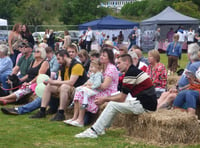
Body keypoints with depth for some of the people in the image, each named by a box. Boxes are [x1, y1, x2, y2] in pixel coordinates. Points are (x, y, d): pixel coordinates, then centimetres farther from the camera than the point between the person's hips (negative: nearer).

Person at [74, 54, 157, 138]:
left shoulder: (130, 73, -14)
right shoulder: (134, 71, 17)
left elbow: (121, 98, -10)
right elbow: (122, 95, 20)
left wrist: (105, 99, 3)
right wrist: (106, 98, 14)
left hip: (145, 105, -10)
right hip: (148, 103, 10)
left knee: (112, 105, -7)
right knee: (113, 102, 16)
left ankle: (94, 131, -3)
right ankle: (100, 128, 16)